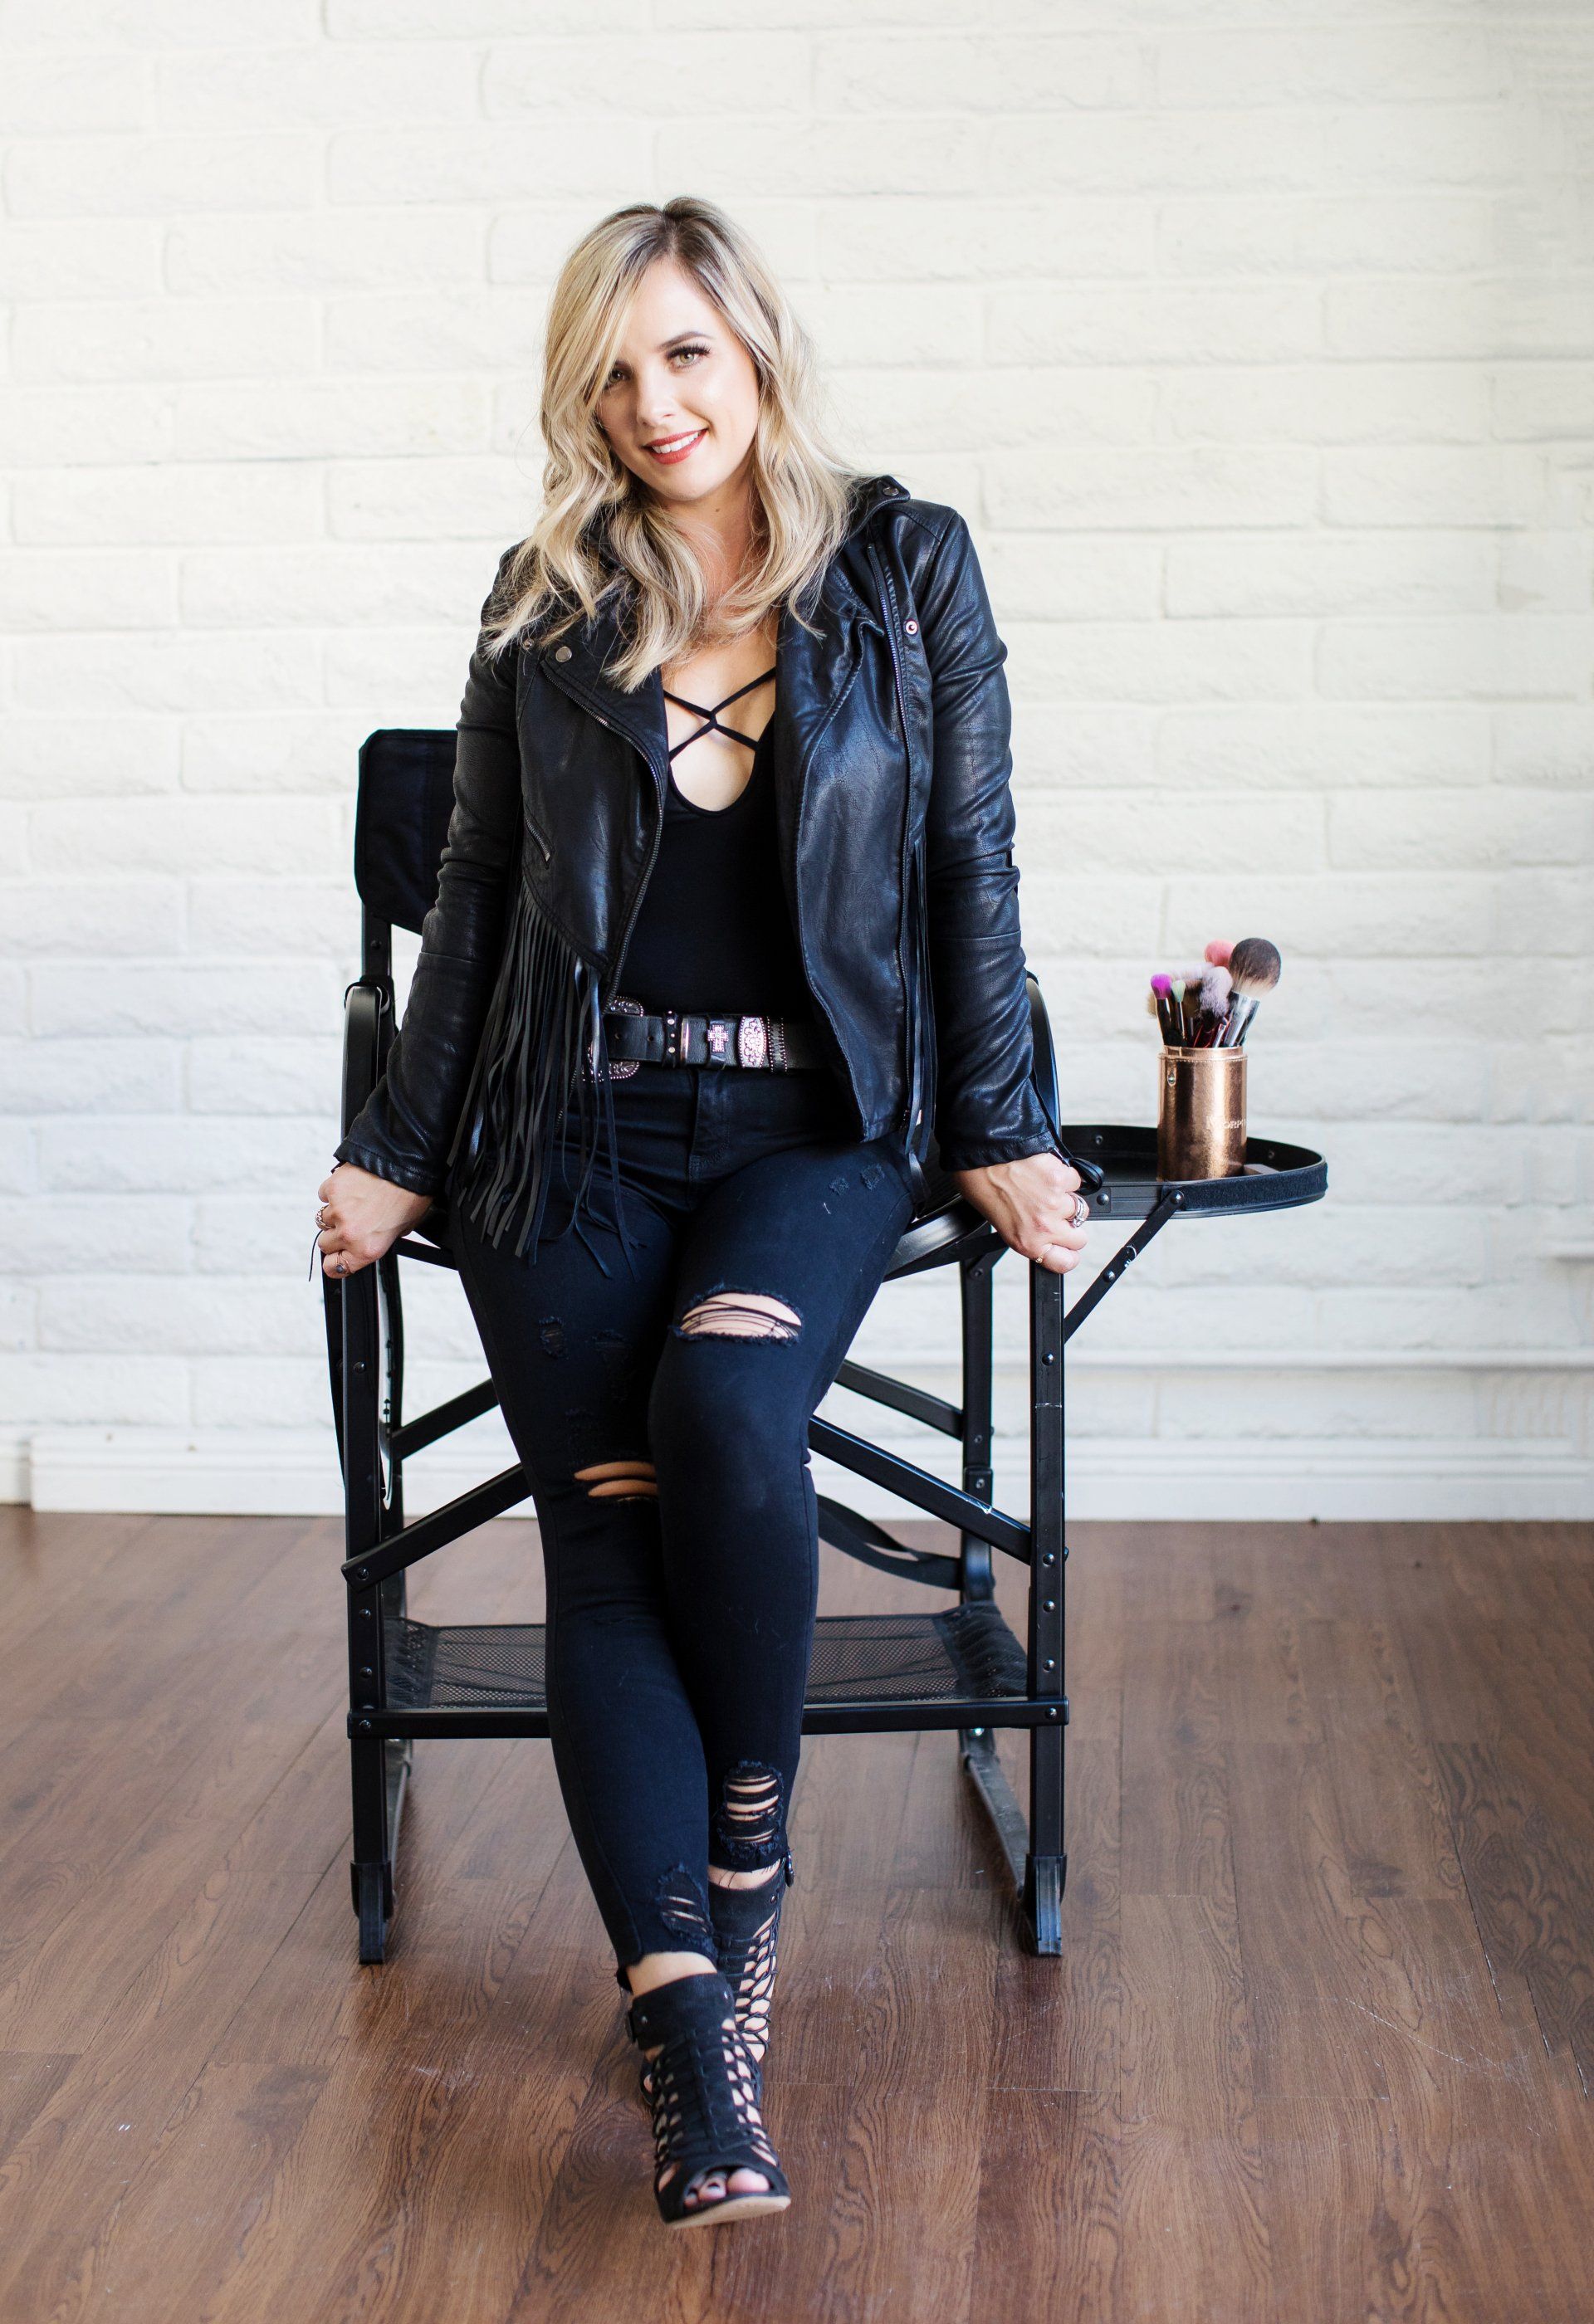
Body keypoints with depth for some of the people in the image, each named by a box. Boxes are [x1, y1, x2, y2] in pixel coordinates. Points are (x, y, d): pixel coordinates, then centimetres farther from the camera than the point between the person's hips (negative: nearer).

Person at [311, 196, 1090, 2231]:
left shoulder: (906, 568, 5)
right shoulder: (545, 605, 9)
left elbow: (970, 867, 5)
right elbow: (476, 895, 13)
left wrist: (996, 1134, 2)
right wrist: (398, 1152, 13)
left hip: (813, 1126, -2)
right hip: (576, 1128, 2)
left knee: (725, 1404, -29)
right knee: (604, 1530, -11)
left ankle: (748, 1852, -6)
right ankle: (693, 2040, -15)